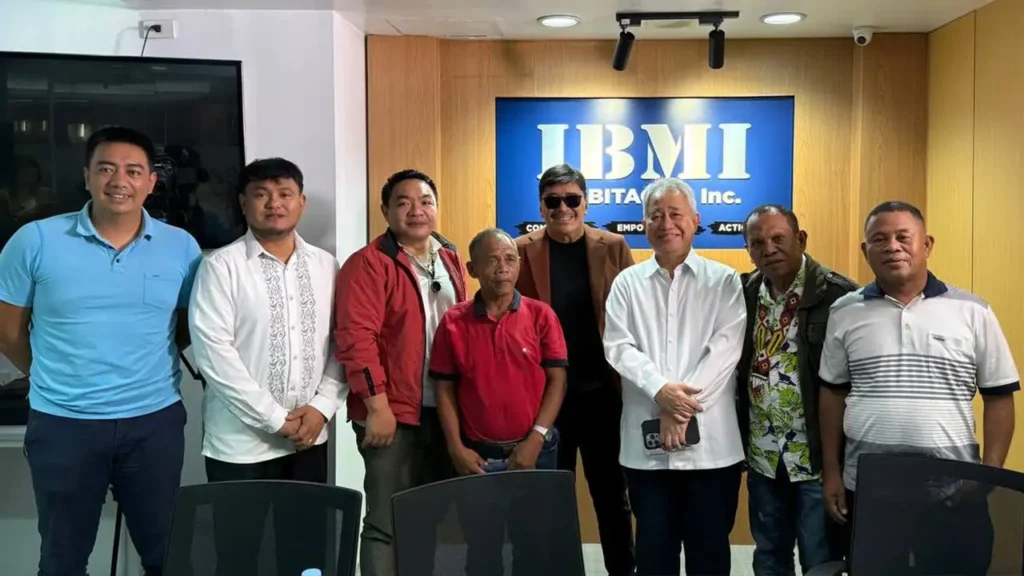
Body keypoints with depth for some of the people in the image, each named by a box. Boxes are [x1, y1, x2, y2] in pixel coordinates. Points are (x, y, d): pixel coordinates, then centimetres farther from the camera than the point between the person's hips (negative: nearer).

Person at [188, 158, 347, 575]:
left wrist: (323, 407, -8)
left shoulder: (325, 266, 6)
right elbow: (212, 352, -14)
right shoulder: (222, 266, -7)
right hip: (241, 442, -3)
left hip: (309, 439, 4)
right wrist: (274, 419, -15)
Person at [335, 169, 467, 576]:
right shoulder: (369, 263, -9)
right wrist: (377, 405, -19)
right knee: (388, 523, 2)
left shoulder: (450, 259, 12)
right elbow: (357, 338, -16)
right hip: (394, 412, -6)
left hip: (446, 410, 7)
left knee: (438, 516, 17)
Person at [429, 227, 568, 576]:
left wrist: (536, 439, -10)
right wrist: (456, 448, -6)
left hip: (534, 452, 0)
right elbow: (445, 388, 1)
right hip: (477, 456, 1)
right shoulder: (454, 322, -1)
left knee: (533, 546, 12)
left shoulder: (541, 315, -2)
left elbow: (557, 380, -3)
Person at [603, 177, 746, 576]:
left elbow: (725, 347, -7)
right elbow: (618, 348, -1)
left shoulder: (724, 280, 4)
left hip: (710, 440, -1)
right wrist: (660, 390, -17)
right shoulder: (627, 283, 9)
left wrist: (683, 408, -14)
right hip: (646, 441, 1)